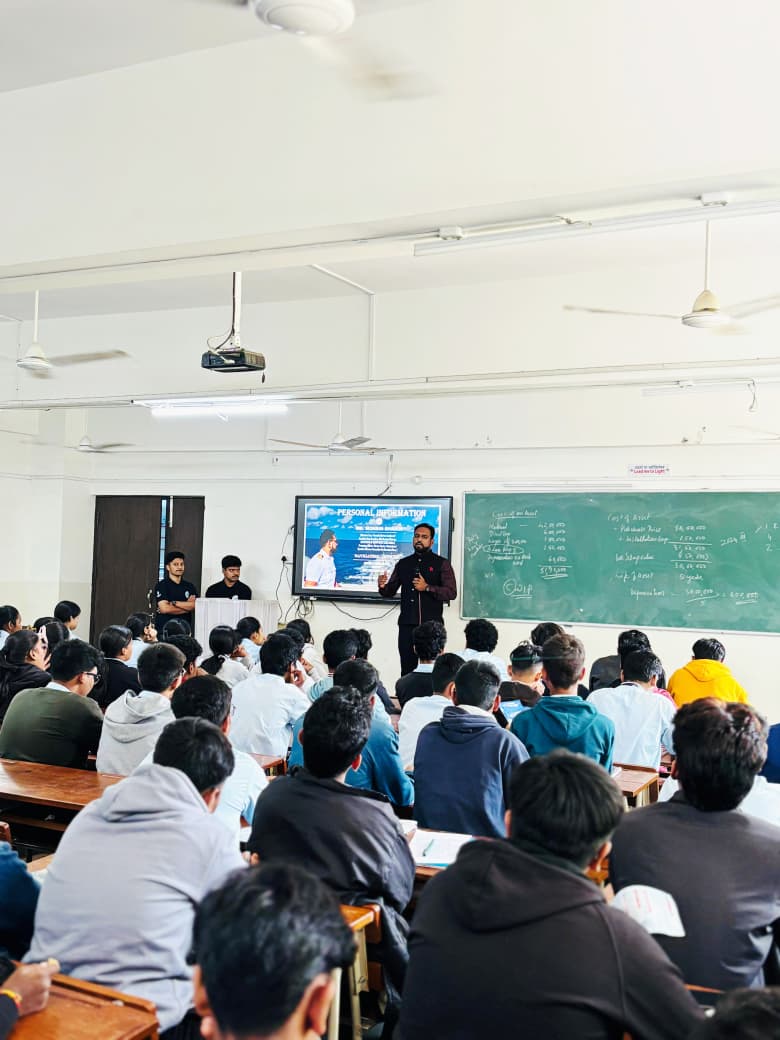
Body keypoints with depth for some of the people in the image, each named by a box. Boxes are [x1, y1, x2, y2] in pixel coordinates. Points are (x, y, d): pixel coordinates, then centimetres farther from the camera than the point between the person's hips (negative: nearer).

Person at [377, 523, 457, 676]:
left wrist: (427, 588, -16)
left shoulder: (442, 564, 3)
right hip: (407, 624, 4)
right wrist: (382, 586, -7)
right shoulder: (403, 564, 14)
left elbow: (451, 592, -6)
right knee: (407, 670, 4)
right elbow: (390, 592, 16)